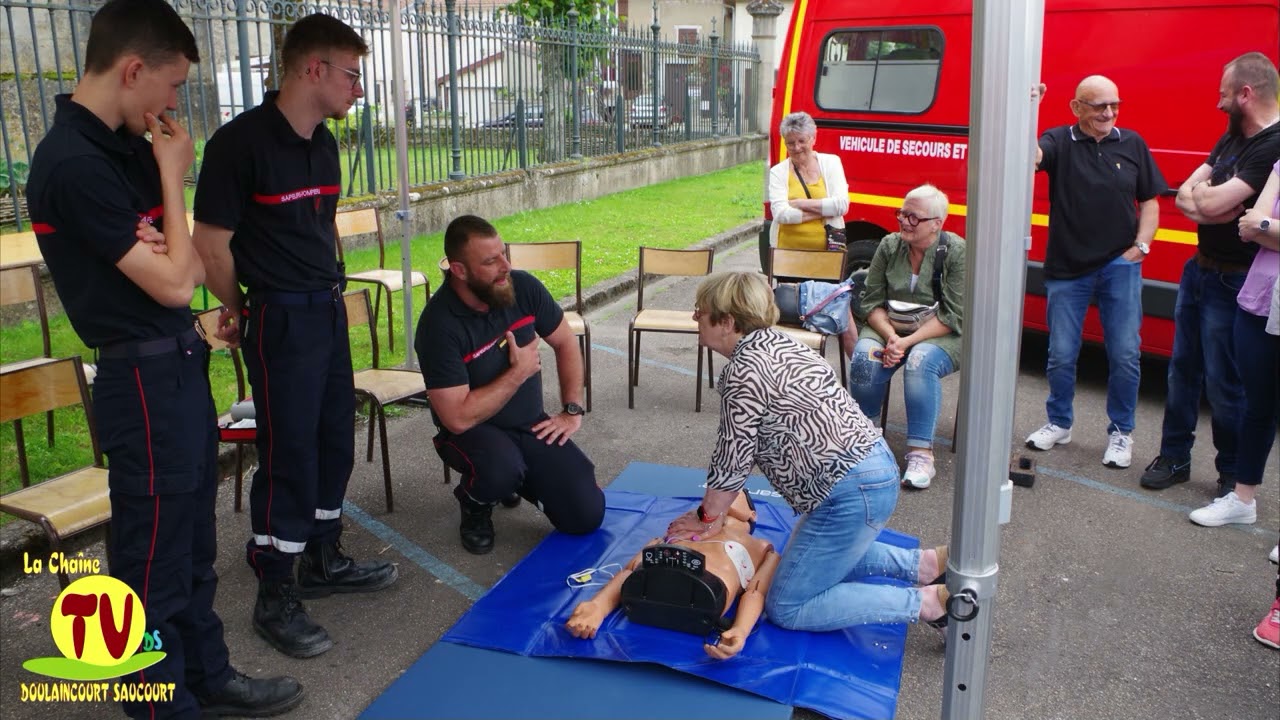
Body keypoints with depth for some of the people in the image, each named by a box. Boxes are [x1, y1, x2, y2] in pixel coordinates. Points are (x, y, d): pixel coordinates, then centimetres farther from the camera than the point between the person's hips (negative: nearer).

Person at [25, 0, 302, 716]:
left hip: (180, 364, 10)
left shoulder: (124, 146, 8)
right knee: (154, 558, 5)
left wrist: (166, 250, -3)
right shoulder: (74, 164, -21)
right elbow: (175, 285, -19)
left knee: (193, 542, 20)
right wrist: (173, 178, -12)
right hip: (145, 378, -10)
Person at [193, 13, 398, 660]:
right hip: (281, 320, -8)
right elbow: (212, 243, -13)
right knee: (288, 455, -2)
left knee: (334, 441, 15)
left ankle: (322, 561, 33)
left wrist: (328, 290, 16)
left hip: (329, 311, 8)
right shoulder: (240, 142, -17)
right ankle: (274, 599, 13)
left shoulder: (323, 143, 8)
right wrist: (241, 311, 0)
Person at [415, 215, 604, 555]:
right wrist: (519, 373, -20)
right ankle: (474, 502, -1)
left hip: (531, 425, 5)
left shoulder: (522, 287, -9)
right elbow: (459, 418, -27)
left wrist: (572, 410, 0)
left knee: (586, 515, -9)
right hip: (473, 431, -4)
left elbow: (566, 343, 7)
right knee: (502, 465, -39)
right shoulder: (439, 325, -25)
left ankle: (518, 480, 21)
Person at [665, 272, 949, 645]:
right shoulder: (772, 343, 11)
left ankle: (926, 602, -3)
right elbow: (748, 448, 15)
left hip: (852, 494, -11)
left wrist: (709, 517, 3)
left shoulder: (744, 370, -19)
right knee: (820, 558, 31)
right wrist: (713, 510, 15)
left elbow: (733, 458, -13)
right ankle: (922, 563, 23)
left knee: (786, 608, -2)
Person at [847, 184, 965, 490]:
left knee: (921, 361, -36)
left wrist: (908, 341, -23)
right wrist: (890, 336, -17)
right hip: (889, 328, 3)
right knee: (865, 357, -28)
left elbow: (953, 317, -13)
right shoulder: (889, 245, 3)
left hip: (941, 336, -3)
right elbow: (872, 302, 2)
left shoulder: (956, 252, -9)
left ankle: (921, 454, -30)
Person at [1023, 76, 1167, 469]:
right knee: (1061, 355, 7)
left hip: (1119, 265, 2)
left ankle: (1121, 432, 18)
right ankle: (1059, 423, 28)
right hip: (1066, 268, -1)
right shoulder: (1059, 141, -3)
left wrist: (1141, 246, 0)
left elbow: (1149, 202, 11)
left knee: (1125, 354, 1)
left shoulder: (1133, 144, 6)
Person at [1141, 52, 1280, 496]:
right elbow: (1186, 196, 7)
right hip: (1199, 268, 9)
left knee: (1224, 383, 2)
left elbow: (1212, 202, -26)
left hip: (1232, 281, -8)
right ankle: (1175, 456, 27)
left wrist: (1202, 194, -4)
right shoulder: (1233, 138, 10)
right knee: (1183, 368, 15)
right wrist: (1207, 203, -14)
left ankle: (1235, 476, 19)